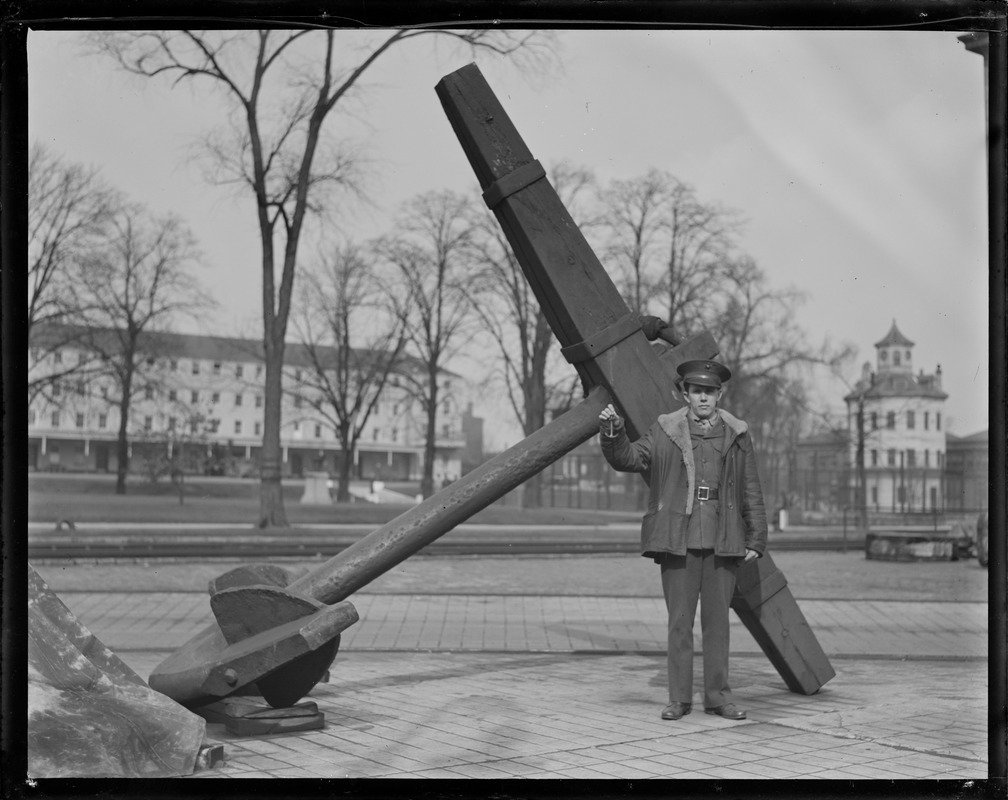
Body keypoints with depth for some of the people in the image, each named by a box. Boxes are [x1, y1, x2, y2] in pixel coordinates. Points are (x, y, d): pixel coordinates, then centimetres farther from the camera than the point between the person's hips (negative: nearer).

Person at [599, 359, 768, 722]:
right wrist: (613, 432, -25)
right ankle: (679, 698, 9)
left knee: (717, 620, 6)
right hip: (679, 540, -1)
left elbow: (752, 493, 9)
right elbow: (630, 458, -6)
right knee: (679, 620, 2)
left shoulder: (737, 435, 9)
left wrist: (756, 540, 4)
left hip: (722, 542, 1)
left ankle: (718, 696, 15)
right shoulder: (665, 430, 5)